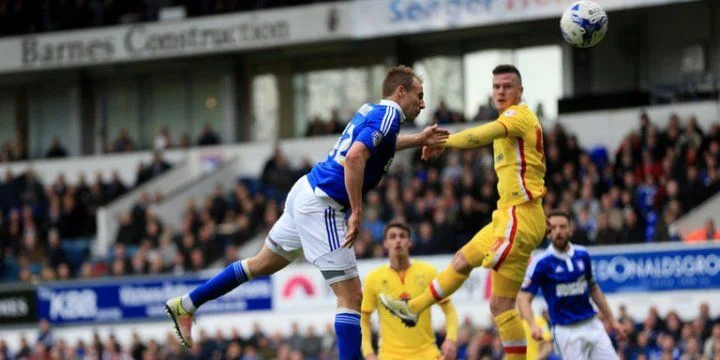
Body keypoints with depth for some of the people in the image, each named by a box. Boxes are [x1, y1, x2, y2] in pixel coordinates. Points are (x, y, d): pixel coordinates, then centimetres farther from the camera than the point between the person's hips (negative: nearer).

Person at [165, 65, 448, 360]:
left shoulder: (372, 110, 13)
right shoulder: (388, 115, -14)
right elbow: (354, 157, -29)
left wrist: (418, 140, 32)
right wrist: (356, 212, -26)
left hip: (307, 191, 10)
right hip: (320, 205, -10)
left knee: (261, 264, 25)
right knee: (351, 297, -9)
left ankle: (185, 305, 33)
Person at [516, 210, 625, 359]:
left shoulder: (582, 255, 5)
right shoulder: (541, 263, -10)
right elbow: (523, 298, -14)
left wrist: (612, 320, 19)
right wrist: (533, 324, -31)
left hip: (592, 325, 5)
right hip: (566, 330, -5)